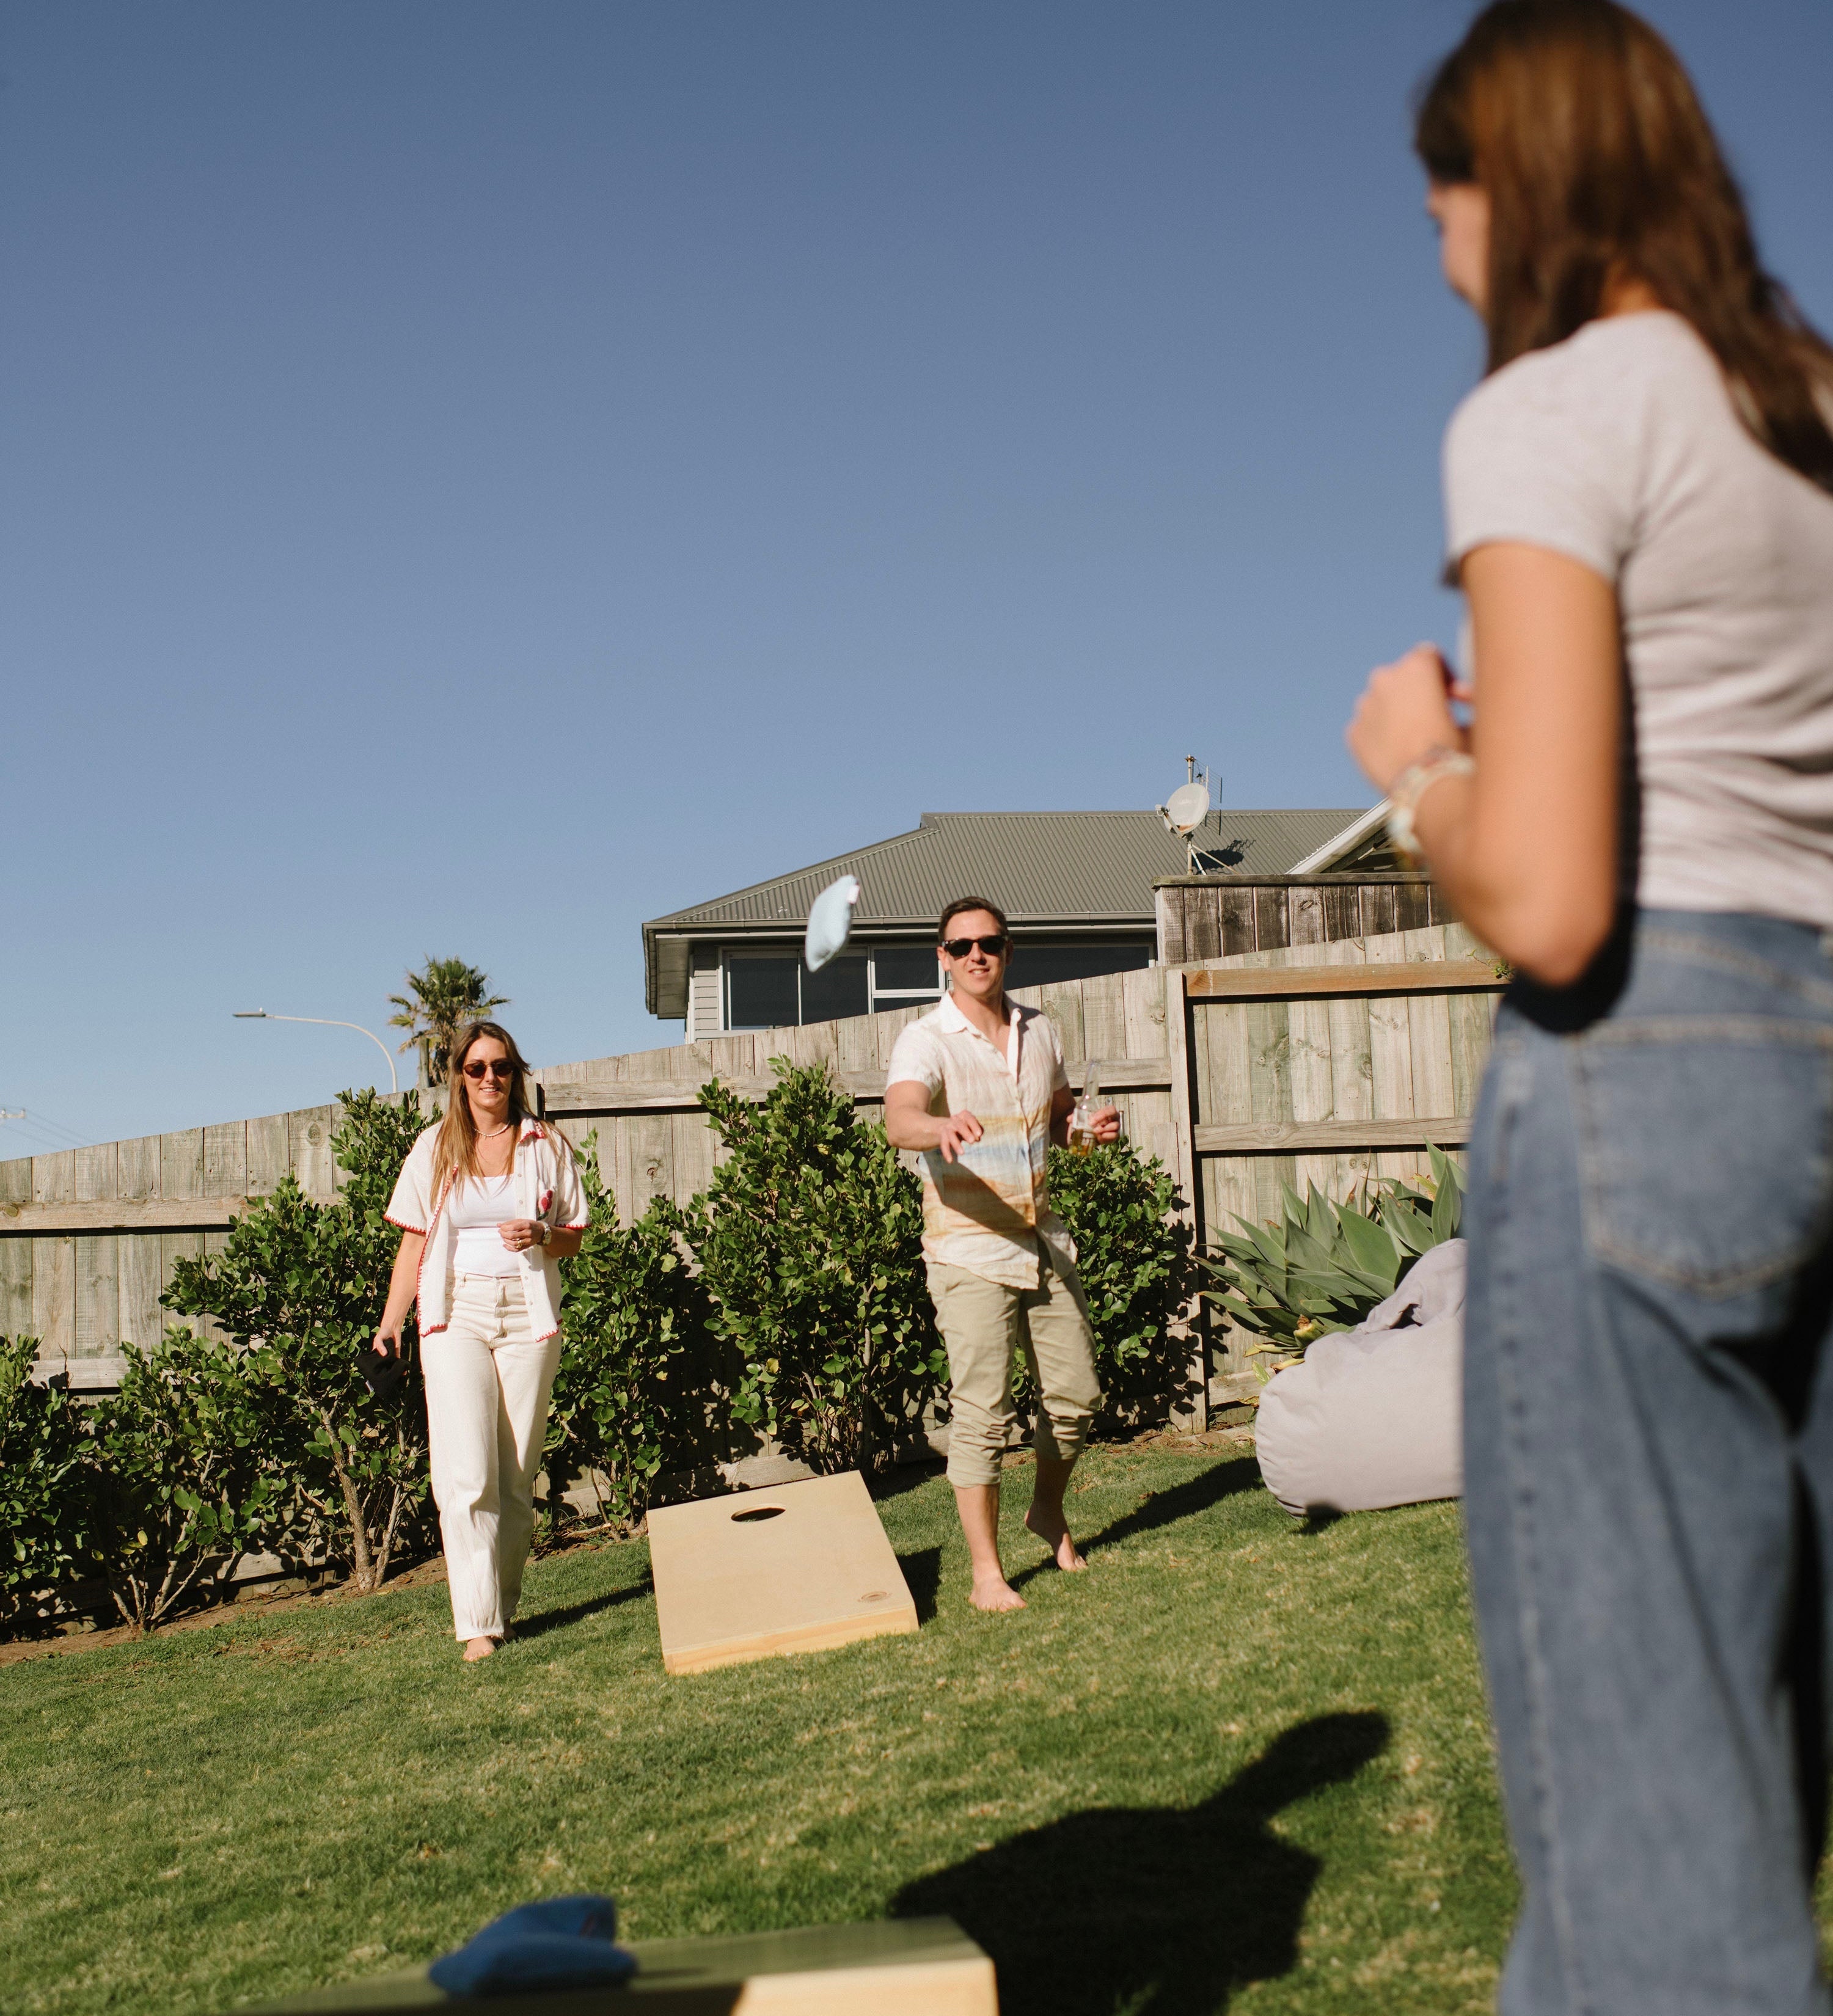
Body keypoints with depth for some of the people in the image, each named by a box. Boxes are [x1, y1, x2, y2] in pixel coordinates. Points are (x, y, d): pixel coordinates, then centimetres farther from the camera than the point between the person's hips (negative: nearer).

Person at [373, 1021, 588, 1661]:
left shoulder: (547, 1145, 7)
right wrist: (390, 1323, 3)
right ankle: (477, 1622, -13)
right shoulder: (435, 1147, 8)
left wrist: (541, 1236, -11)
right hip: (455, 1313, -1)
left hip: (527, 1313, 1)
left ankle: (503, 1607, 15)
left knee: (518, 1475, 3)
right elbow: (414, 1241, 10)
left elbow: (575, 1236, 10)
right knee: (467, 1474, -12)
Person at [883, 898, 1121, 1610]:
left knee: (1076, 1393, 12)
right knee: (982, 1411, -9)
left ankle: (1048, 1508, 38)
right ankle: (986, 1572, 1)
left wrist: (1093, 1127, 0)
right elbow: (899, 1119, -30)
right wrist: (941, 1128, -53)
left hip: (1045, 1244, 6)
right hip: (970, 1252, -6)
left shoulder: (1039, 1031, 9)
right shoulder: (926, 1042, -10)